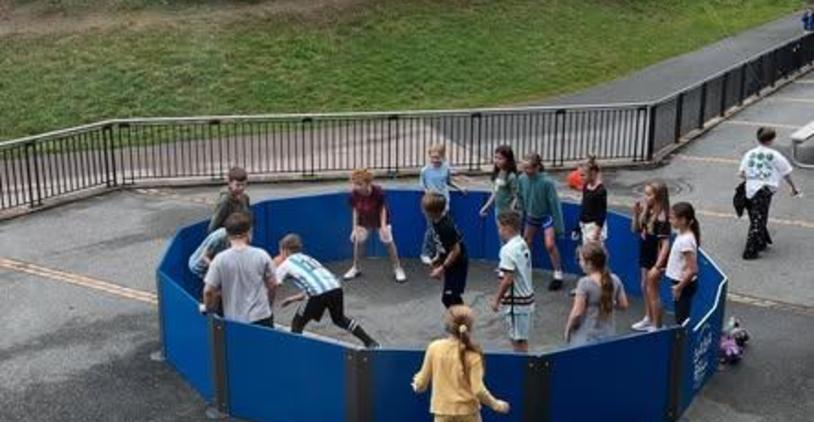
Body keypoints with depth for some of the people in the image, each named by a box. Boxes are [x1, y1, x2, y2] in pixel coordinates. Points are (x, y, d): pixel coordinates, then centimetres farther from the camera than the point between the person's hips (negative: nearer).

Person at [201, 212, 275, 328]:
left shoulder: (220, 259, -10)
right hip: (261, 318, 0)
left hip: (234, 320, 0)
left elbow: (209, 291, -9)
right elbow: (272, 285, 2)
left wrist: (208, 308, 11)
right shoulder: (261, 255, -6)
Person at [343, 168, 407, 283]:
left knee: (388, 241, -3)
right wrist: (355, 228, -14)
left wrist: (383, 226, -24)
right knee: (358, 240, 2)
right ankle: (355, 268, 22)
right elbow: (355, 211, -12)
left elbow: (382, 208, -20)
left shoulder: (378, 192, -35)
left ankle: (397, 268, 12)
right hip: (364, 221, 2)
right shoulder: (354, 194, -29)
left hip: (380, 219, -2)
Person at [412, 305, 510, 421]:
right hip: (468, 412, -1)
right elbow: (478, 389, -14)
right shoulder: (472, 354, -11)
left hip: (442, 412, 1)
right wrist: (496, 404, 2)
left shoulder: (434, 348, -6)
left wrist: (416, 384, 24)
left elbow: (421, 384, 1)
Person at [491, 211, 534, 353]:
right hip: (527, 298, 9)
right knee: (522, 339, 18)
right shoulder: (523, 244, 8)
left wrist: (496, 300, -13)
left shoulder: (508, 250, -20)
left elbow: (507, 280, -22)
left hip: (515, 302, -9)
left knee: (518, 341, 0)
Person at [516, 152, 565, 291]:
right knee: (526, 242, 17)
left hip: (546, 216, -5)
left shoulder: (546, 182, -31)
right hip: (531, 216, 5)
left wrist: (558, 225, -17)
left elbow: (554, 203, -21)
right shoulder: (522, 179, -20)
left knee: (550, 245, -12)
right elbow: (520, 197, -2)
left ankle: (558, 275, 4)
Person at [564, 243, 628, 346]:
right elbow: (623, 305, 7)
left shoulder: (585, 283, -18)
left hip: (586, 339, -6)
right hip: (608, 336, 6)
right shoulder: (615, 280, -1)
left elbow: (577, 313, -16)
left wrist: (568, 330, -2)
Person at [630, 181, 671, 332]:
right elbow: (636, 230, 9)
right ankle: (648, 318, 41)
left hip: (655, 259, -9)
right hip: (646, 257, 9)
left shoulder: (661, 219, -25)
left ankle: (656, 326, 16)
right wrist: (636, 214, -8)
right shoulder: (646, 212, -2)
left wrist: (657, 266, -28)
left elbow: (665, 244, -26)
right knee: (645, 287, 22)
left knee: (652, 291, 2)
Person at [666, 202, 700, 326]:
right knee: (679, 317, 18)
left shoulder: (686, 240, -25)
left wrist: (679, 287, -20)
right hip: (679, 281, 9)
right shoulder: (682, 235, 3)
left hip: (684, 284, -9)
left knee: (682, 318, 0)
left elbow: (692, 270, -26)